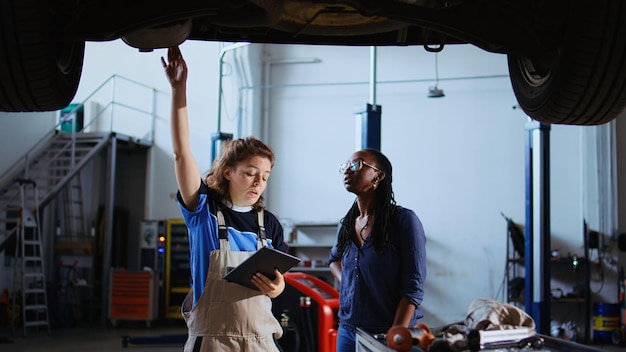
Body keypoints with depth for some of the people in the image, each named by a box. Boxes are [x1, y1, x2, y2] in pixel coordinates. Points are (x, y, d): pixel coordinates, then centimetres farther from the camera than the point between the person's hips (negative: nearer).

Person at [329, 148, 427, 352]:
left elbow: (413, 289, -13)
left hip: (387, 334, -5)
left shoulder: (404, 220, -10)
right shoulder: (347, 224, 7)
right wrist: (344, 281, 8)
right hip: (347, 330, 5)